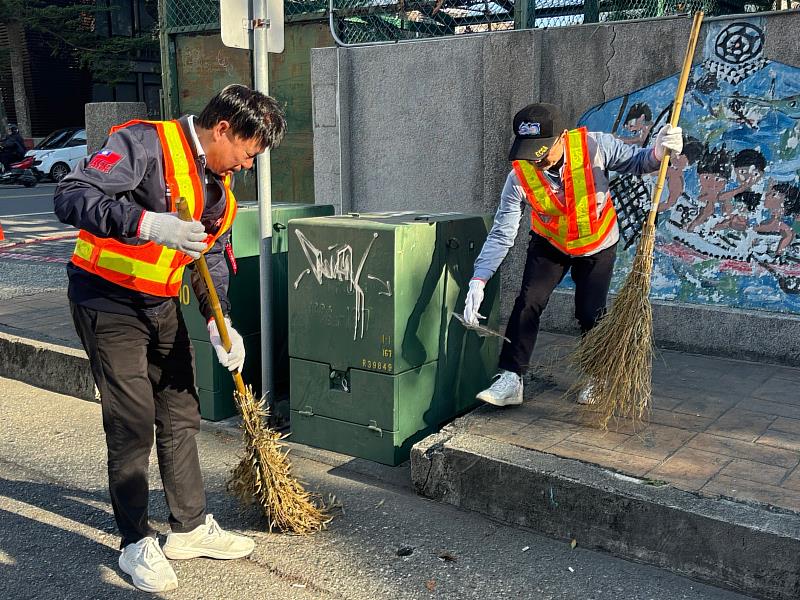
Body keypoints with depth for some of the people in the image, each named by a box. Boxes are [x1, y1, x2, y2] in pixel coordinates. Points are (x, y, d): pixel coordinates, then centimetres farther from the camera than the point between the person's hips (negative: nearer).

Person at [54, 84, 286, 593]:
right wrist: (146, 223, -43)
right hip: (109, 303, -8)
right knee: (133, 426, -4)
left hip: (163, 307, 8)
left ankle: (190, 527, 28)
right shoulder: (145, 144, -19)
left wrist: (220, 323, 0)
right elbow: (72, 197, -29)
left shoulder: (220, 184, 7)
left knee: (181, 415, 13)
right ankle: (137, 543, 14)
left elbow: (213, 259, 13)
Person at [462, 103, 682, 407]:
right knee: (527, 302, -15)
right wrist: (478, 281, -32)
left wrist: (657, 152, -36)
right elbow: (501, 234, -23)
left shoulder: (594, 146, -28)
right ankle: (510, 380, -5)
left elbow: (635, 162, -12)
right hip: (549, 244, 1)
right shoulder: (520, 177, -26)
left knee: (590, 314, 0)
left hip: (598, 245, 0)